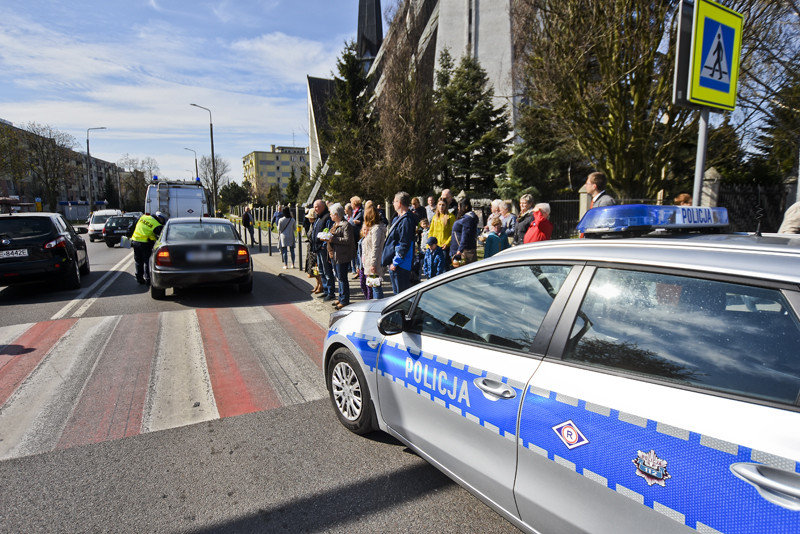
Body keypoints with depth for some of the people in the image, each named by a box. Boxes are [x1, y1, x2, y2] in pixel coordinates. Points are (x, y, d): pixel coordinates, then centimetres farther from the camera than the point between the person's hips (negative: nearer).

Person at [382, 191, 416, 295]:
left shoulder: (406, 220, -17)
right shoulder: (397, 219, 14)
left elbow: (404, 244, -21)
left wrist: (395, 262, -20)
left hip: (401, 265, -10)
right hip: (394, 263, 10)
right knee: (397, 293, 18)